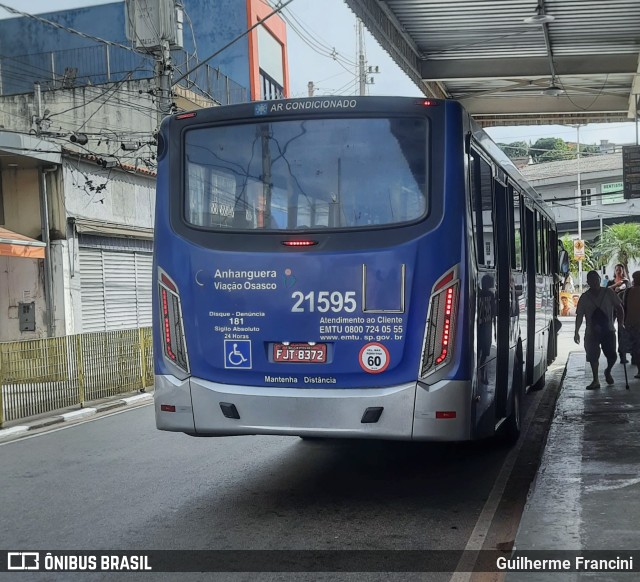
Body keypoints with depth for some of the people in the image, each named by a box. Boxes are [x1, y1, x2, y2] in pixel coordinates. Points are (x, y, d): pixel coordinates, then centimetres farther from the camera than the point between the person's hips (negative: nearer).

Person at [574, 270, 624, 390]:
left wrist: (621, 323, -7)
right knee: (593, 357, -1)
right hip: (591, 332, 1)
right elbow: (579, 315, 2)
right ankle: (595, 381, 13)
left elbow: (619, 308, 4)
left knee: (612, 355, -3)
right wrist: (576, 332, -4)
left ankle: (608, 372, 30)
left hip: (608, 330, 0)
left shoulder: (608, 292, -1)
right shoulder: (584, 297, 1)